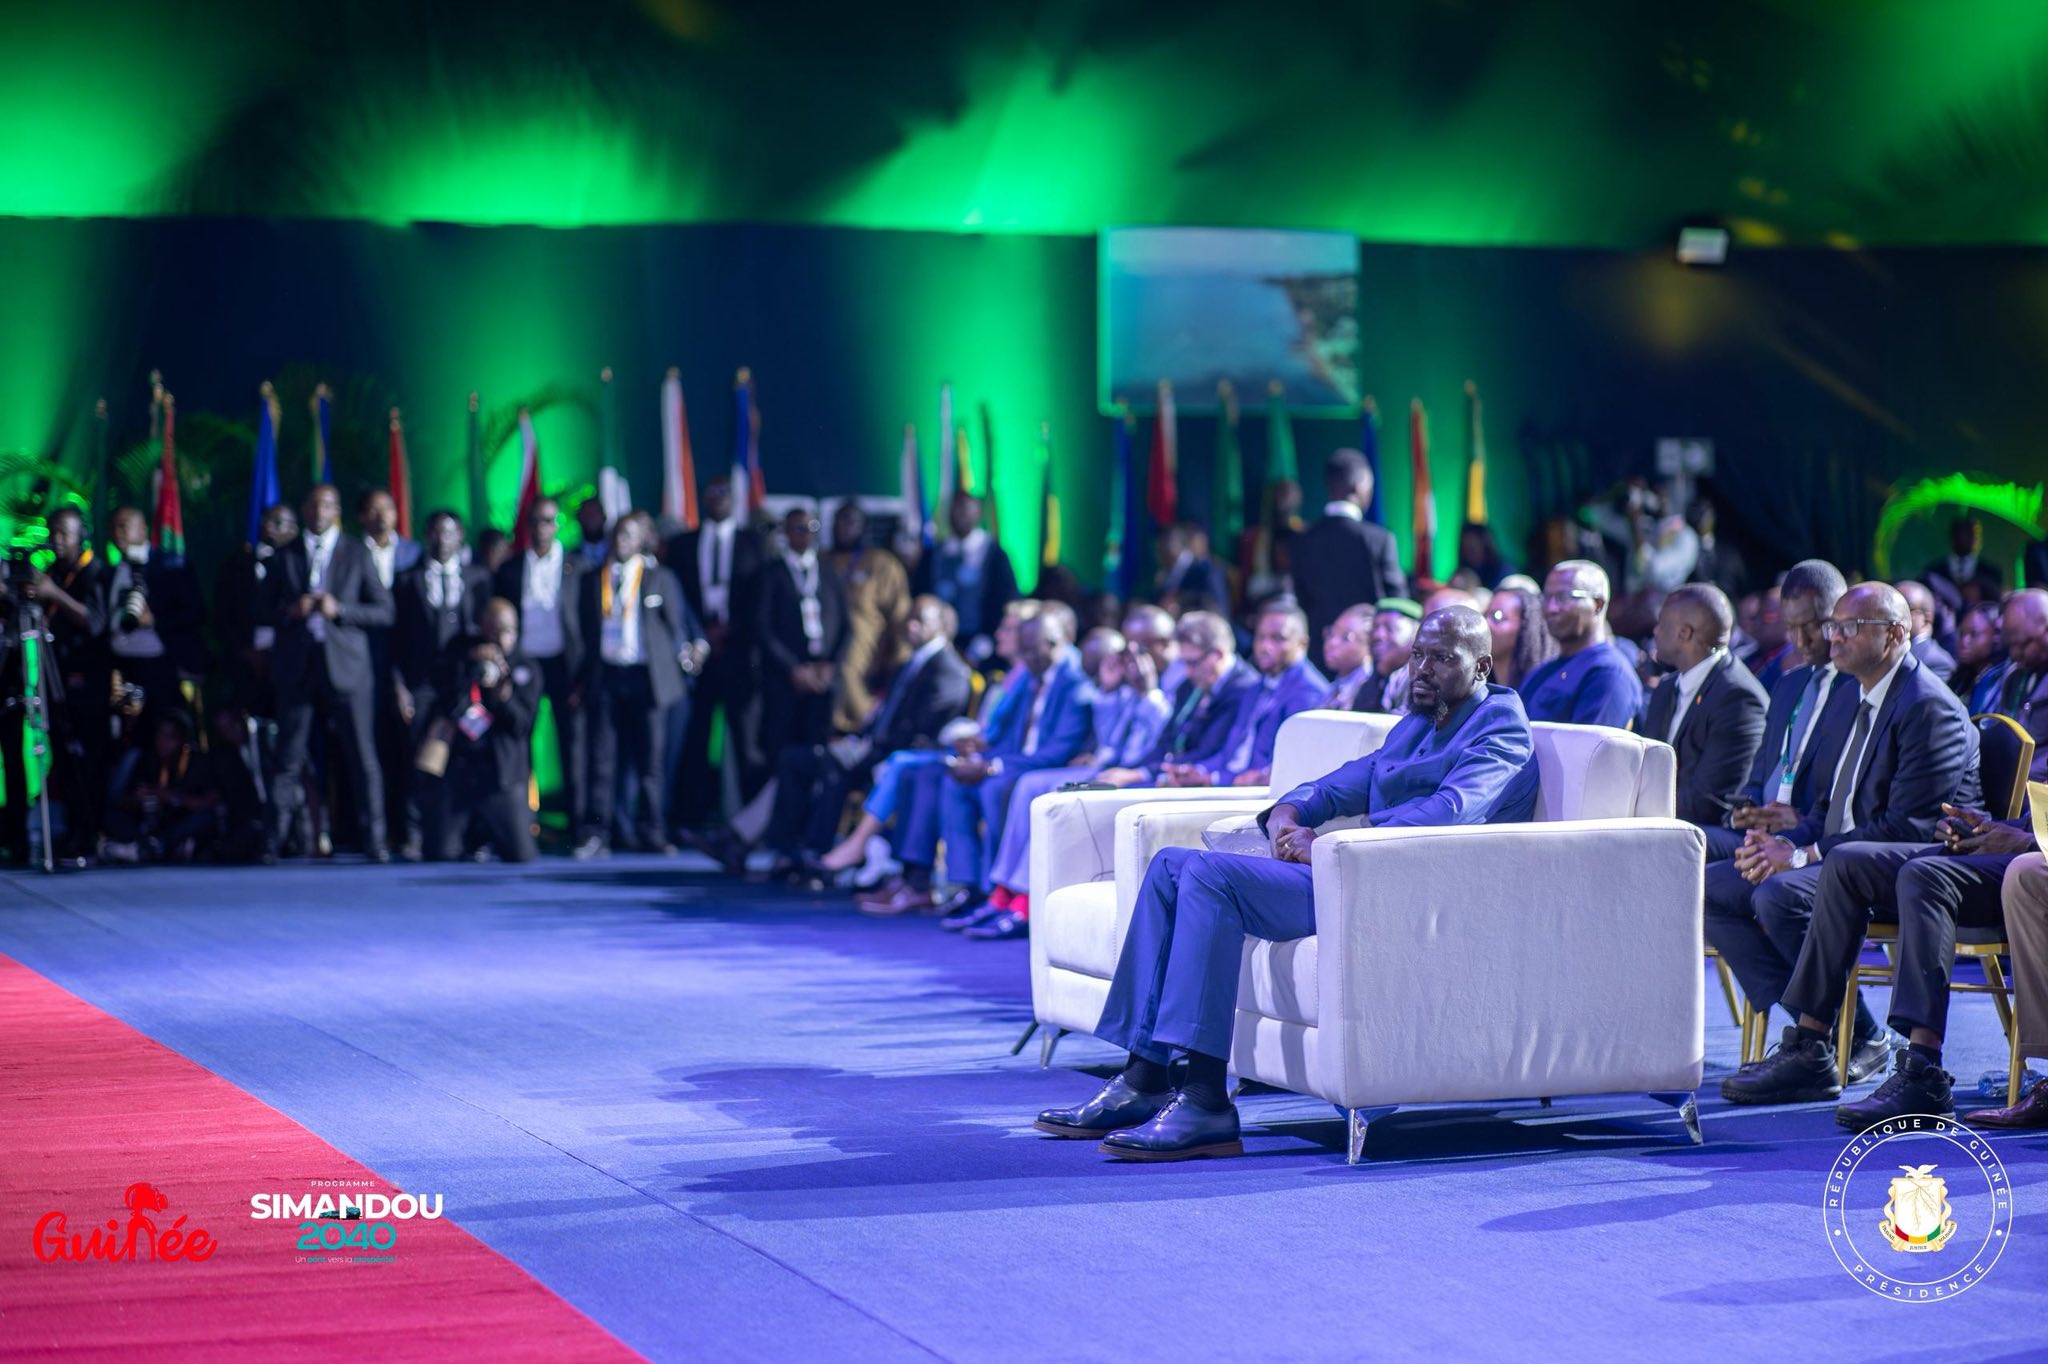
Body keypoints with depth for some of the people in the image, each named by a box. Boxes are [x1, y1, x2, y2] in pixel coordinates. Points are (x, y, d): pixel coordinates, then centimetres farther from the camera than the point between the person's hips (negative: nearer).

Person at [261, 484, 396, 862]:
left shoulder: (357, 554, 8)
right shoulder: (285, 556, 12)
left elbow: (384, 612, 4)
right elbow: (262, 611, 12)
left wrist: (340, 610, -11)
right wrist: (290, 611, -9)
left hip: (345, 665, -1)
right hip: (297, 667, 1)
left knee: (362, 756, -3)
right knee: (290, 757, 0)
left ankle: (374, 838, 1)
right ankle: (275, 840, 1)